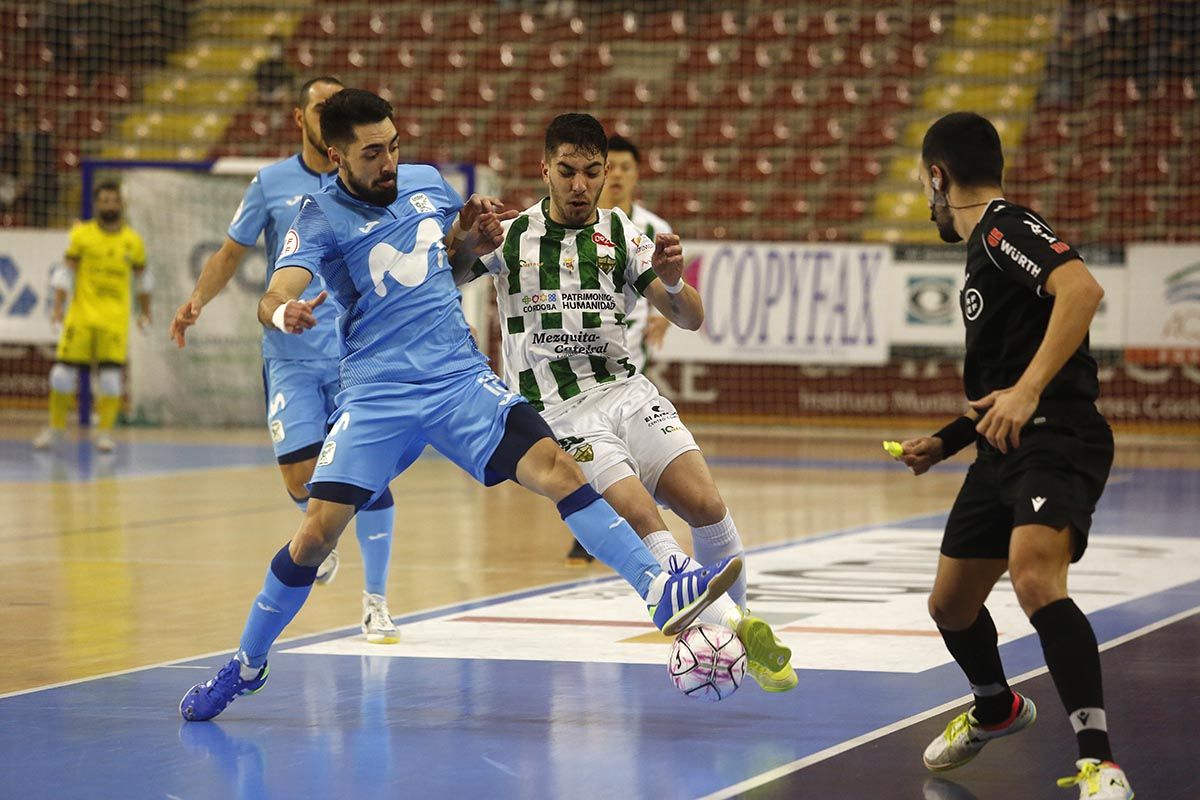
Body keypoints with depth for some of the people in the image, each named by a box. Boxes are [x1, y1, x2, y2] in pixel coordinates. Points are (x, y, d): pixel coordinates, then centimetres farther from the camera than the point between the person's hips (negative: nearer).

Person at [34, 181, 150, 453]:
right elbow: (67, 272, 1)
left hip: (116, 320, 1)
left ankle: (105, 433, 4)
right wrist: (58, 306, -8)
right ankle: (55, 428, 14)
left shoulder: (133, 241, 6)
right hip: (81, 316, -1)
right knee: (63, 373, -2)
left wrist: (145, 312, 22)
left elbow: (142, 277, 19)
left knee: (111, 377, -7)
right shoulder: (81, 234, 1)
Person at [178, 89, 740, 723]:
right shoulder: (319, 217, -5)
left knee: (556, 471, -18)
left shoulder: (427, 184, 9)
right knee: (317, 532, -12)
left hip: (462, 379, 3)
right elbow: (274, 296, -20)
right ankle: (246, 665, 9)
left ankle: (660, 593, -23)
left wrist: (473, 236, 5)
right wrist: (285, 313, -45)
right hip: (375, 396, -3)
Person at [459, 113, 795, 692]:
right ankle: (733, 631, -24)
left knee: (705, 503, -17)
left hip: (627, 391, 2)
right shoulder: (511, 237, 3)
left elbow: (690, 319, 1)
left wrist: (671, 281, -22)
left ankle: (740, 617, 5)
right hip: (559, 415, -2)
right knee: (641, 517, -24)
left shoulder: (623, 236, 6)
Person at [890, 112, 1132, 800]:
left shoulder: (1007, 226, -8)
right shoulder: (984, 249, 23)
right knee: (951, 606, 20)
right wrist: (945, 444, 33)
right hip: (1004, 450, 10)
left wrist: (1027, 391, -34)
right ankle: (996, 710, 50)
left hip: (1056, 439, -10)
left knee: (1035, 578, -32)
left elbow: (1082, 287, -28)